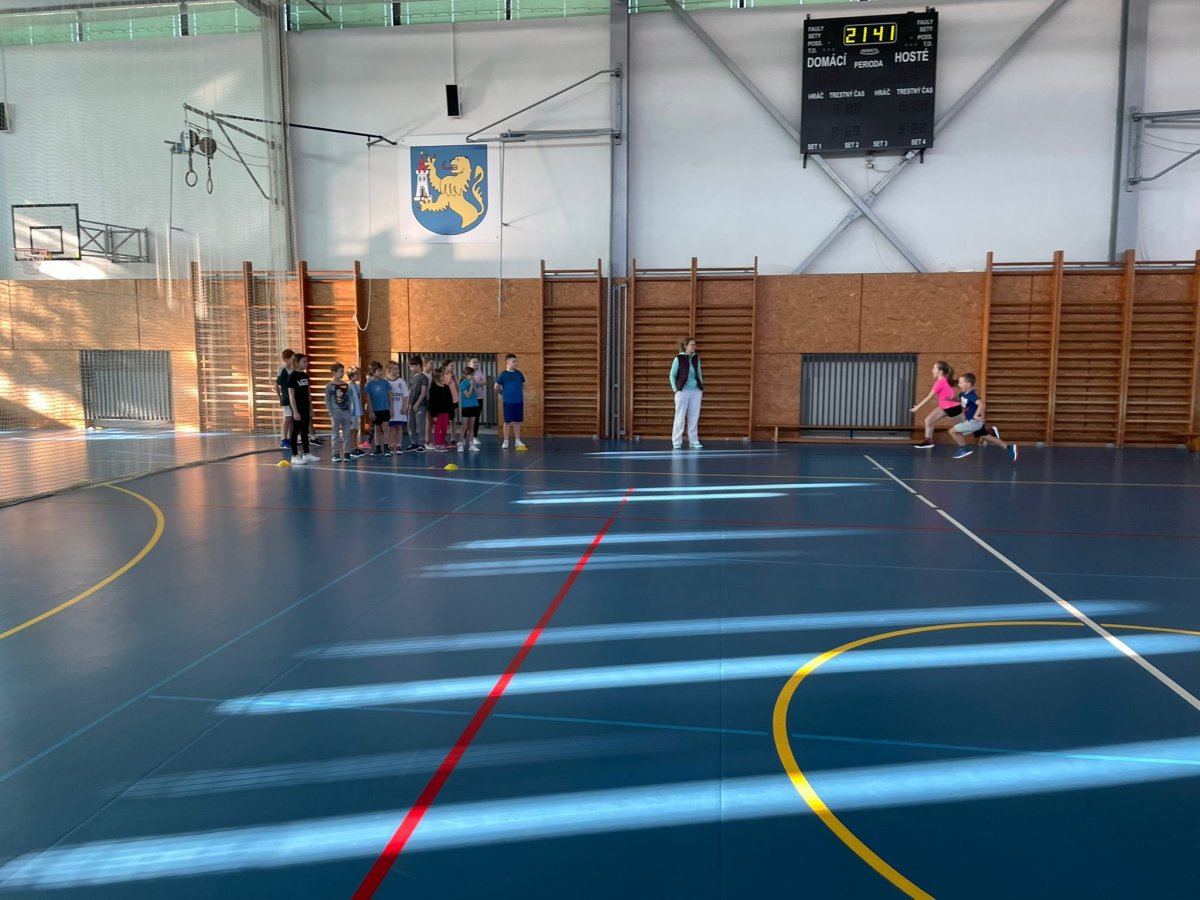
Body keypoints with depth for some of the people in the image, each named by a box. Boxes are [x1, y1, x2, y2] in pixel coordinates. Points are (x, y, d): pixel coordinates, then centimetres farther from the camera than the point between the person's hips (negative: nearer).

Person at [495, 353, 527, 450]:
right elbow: (497, 388, 0)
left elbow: (523, 385, 18)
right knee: (507, 421, 2)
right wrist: (504, 393, 9)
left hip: (519, 401, 4)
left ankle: (517, 441, 17)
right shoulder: (503, 374, -6)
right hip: (508, 402, -4)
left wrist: (518, 392, 9)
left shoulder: (519, 373, 5)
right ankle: (505, 441, 11)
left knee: (517, 421, 9)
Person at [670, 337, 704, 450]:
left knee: (694, 417, 7)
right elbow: (672, 375, -1)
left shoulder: (696, 358, 8)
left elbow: (699, 374, 16)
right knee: (680, 417, 0)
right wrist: (675, 389, -8)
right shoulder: (679, 359, -5)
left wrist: (702, 388, 10)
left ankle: (694, 441, 15)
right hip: (683, 391, -4)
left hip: (696, 391, 4)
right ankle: (677, 442, 6)